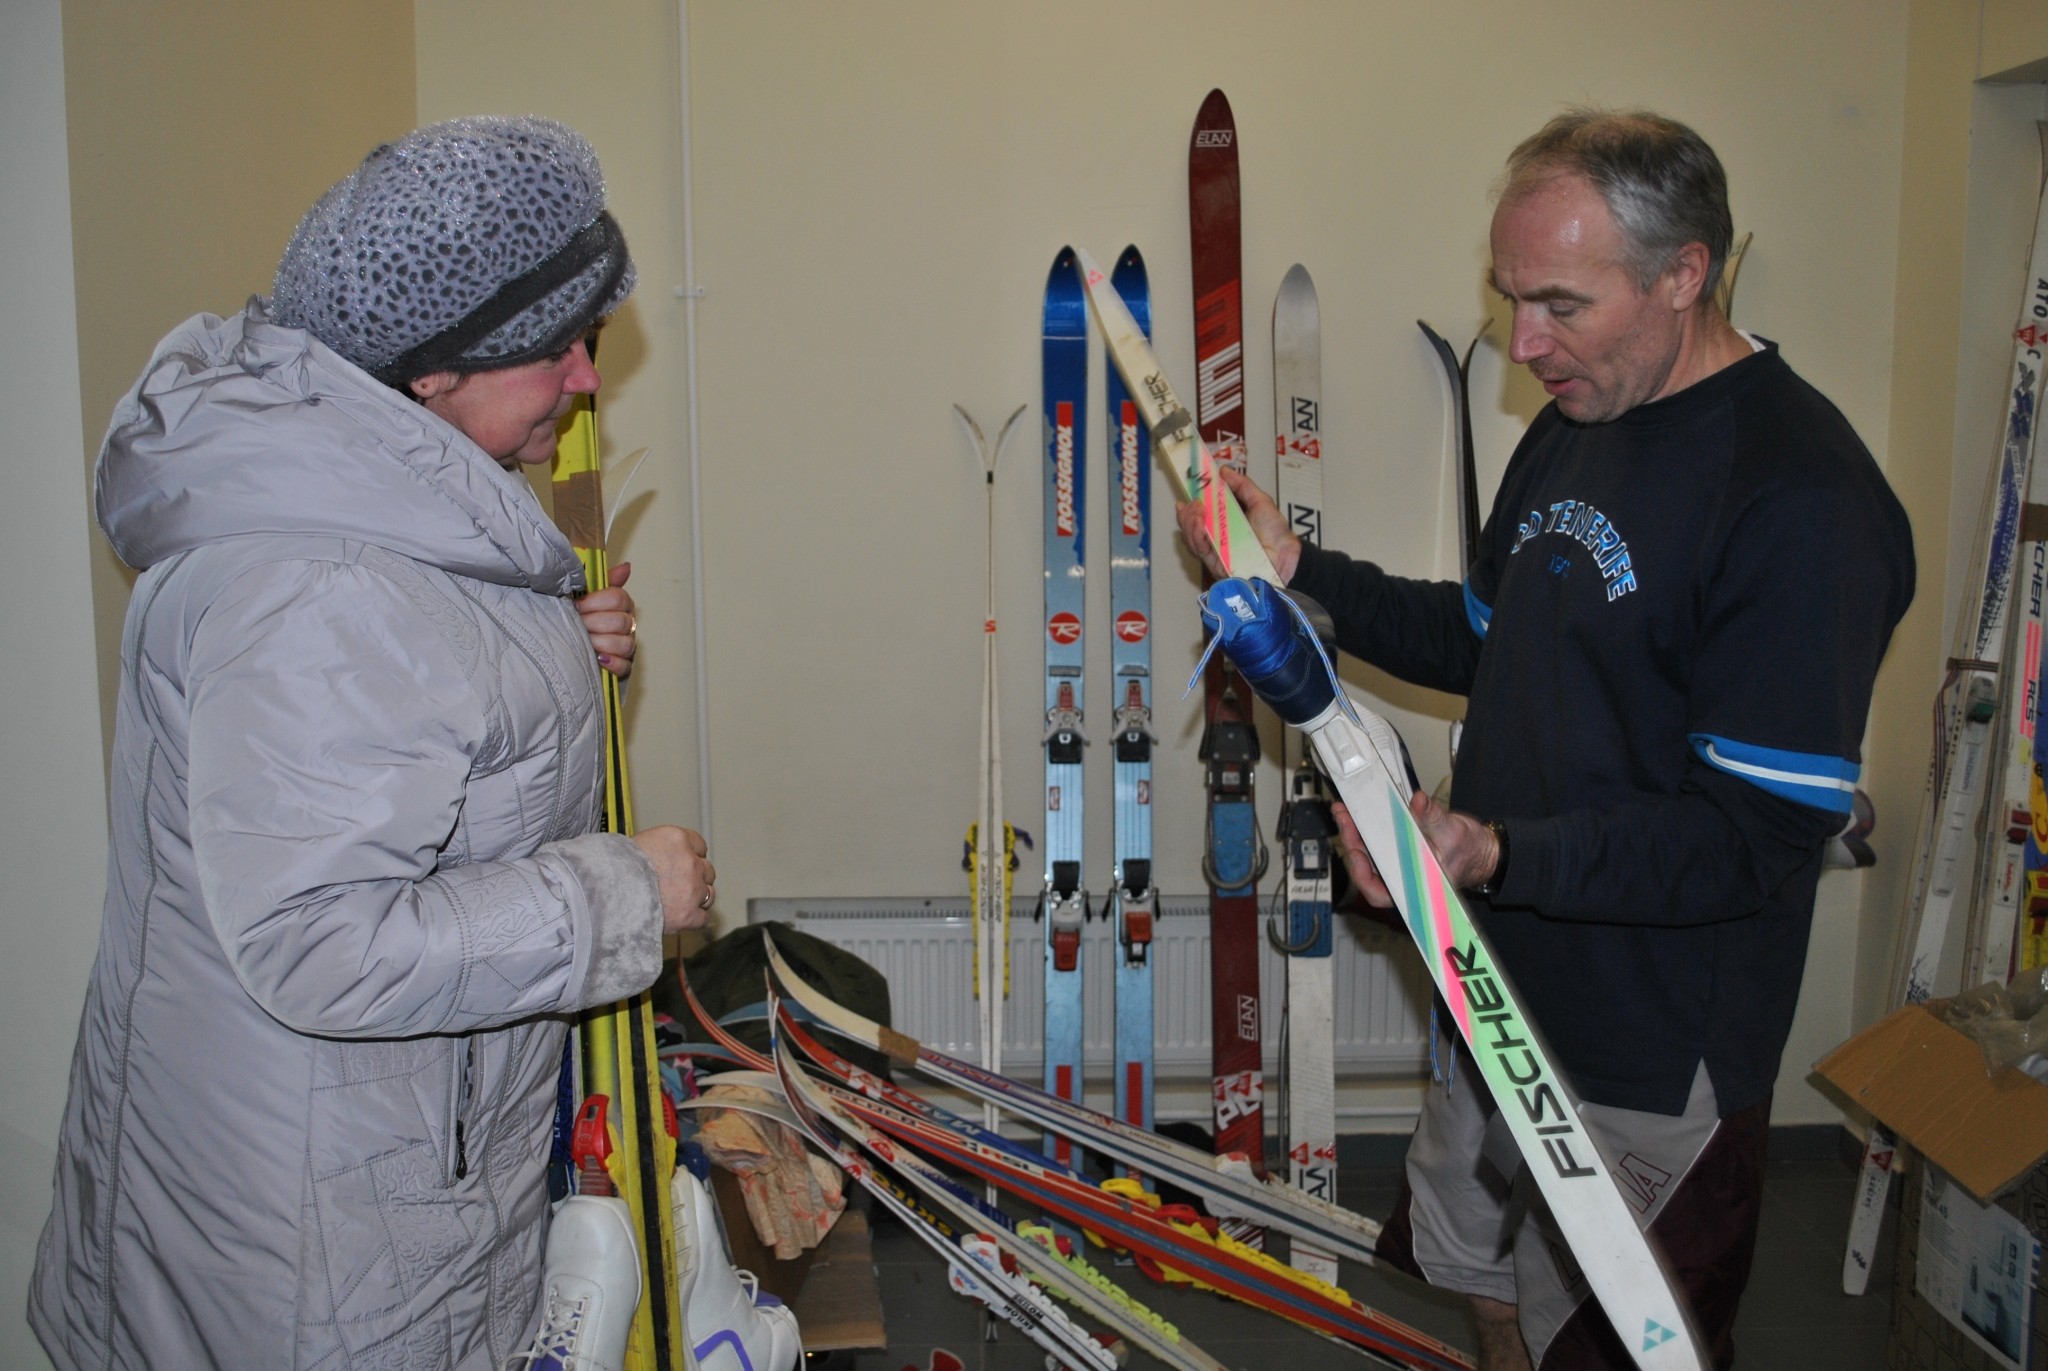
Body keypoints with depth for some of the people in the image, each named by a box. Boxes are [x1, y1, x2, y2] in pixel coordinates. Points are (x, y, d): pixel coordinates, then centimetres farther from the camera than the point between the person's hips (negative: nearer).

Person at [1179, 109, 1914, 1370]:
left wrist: (1503, 855, -36)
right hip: (1508, 997, 8)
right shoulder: (1575, 429, 6)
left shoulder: (1806, 501, -23)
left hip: (1650, 1063, -8)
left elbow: (1759, 835, -25)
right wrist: (1301, 571, 6)